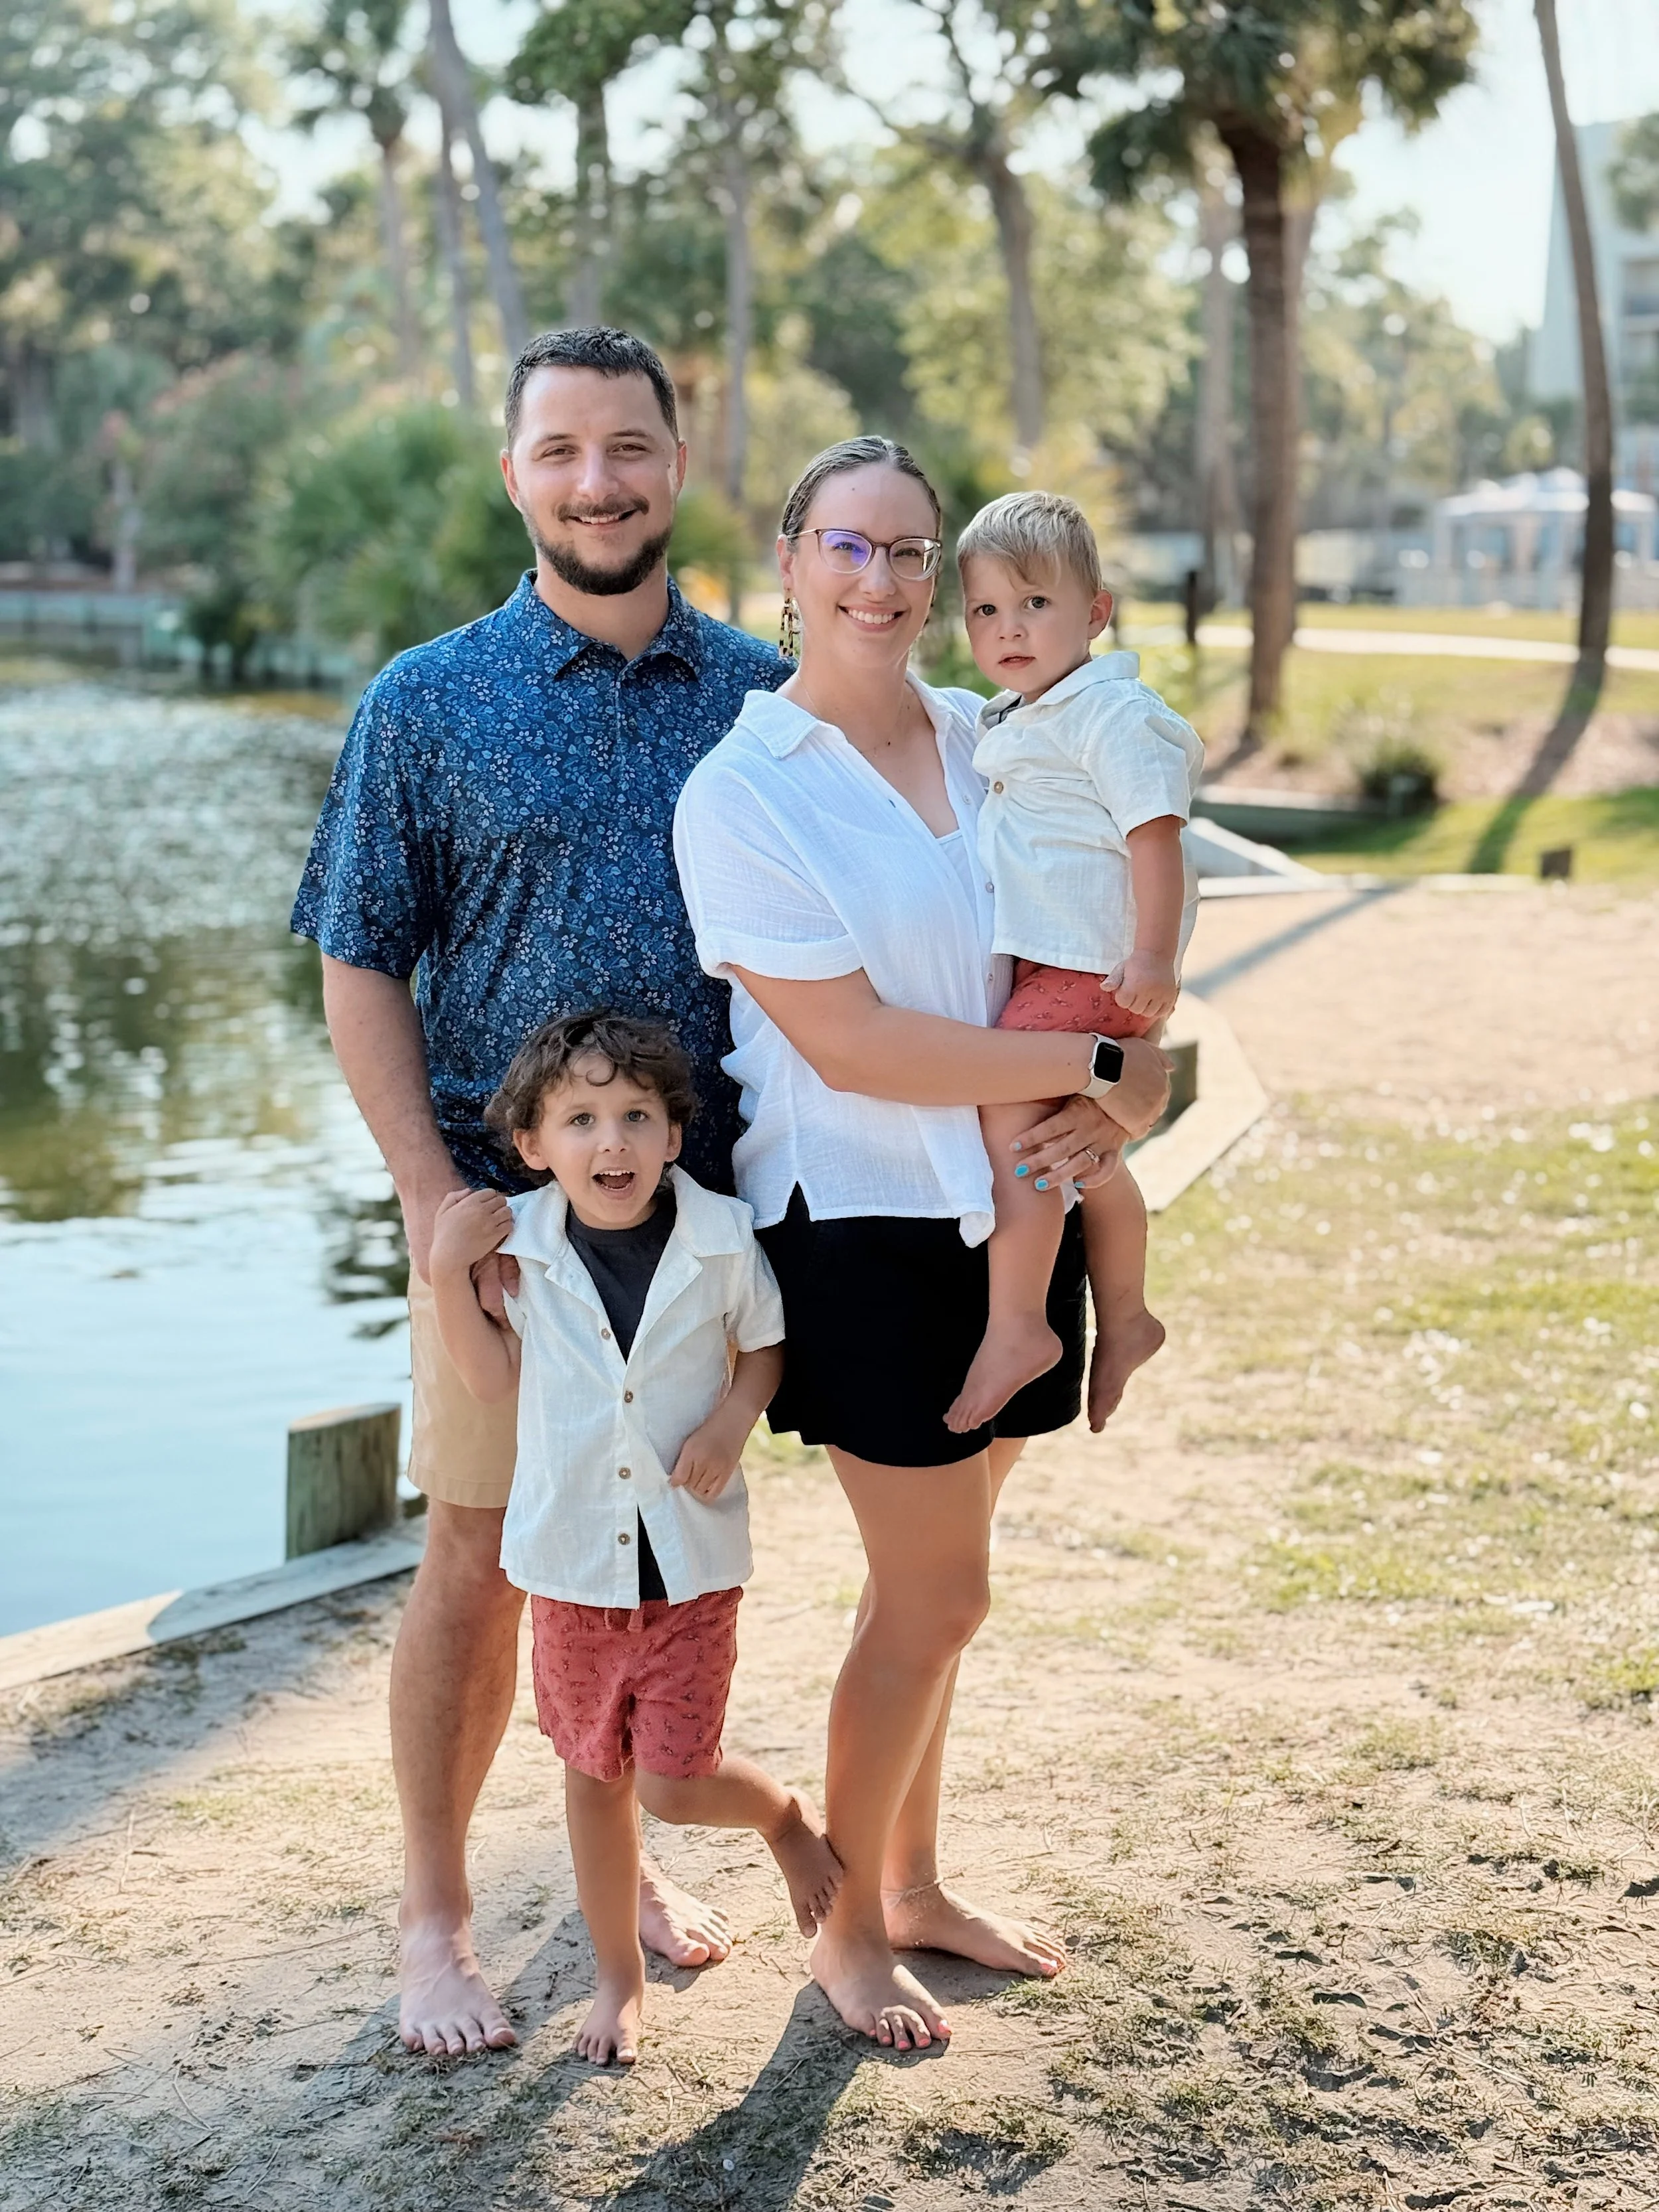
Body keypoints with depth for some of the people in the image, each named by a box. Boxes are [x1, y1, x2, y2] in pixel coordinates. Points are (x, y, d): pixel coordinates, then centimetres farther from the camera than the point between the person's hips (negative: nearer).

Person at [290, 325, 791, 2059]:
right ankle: (435, 1914, 22)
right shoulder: (430, 703, -1)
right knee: (481, 1560, 5)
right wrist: (438, 1199, -11)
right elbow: (360, 966, -2)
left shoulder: (764, 695, 4)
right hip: (507, 1198, -2)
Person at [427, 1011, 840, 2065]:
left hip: (691, 1556, -2)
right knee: (595, 1771, 15)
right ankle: (620, 1975, 34)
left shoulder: (723, 1237, -11)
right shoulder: (518, 1245, -7)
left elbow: (768, 1343, 5)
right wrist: (451, 1273, -11)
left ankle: (789, 1814, 30)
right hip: (575, 1559, 2)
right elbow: (494, 1379, 1)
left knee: (674, 1782, -4)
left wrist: (733, 1417, -14)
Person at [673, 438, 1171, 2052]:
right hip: (863, 1226, -5)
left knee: (929, 1578, 16)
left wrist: (1112, 1112, -10)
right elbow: (853, 1042, -18)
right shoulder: (739, 794, -11)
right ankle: (846, 1929, 21)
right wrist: (1101, 1067, -17)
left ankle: (915, 1886, 34)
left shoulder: (992, 743, 6)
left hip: (1010, 1209, 5)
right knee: (936, 1590, 0)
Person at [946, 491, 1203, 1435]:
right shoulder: (1014, 722, 17)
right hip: (1044, 964, 10)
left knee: (1010, 1116, -19)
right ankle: (1123, 1317, 33)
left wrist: (1153, 957, -26)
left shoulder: (1113, 712, -13)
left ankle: (1016, 1328, -14)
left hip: (1092, 969, -10)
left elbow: (1155, 831, -20)